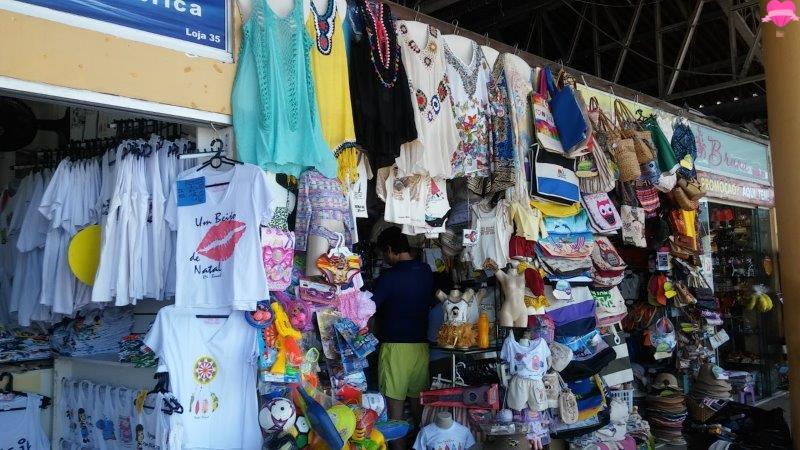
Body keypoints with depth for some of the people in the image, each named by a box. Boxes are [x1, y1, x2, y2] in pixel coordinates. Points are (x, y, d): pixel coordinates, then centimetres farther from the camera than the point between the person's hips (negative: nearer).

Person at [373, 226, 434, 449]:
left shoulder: (389, 276, -14)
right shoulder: (426, 271, 4)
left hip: (396, 344, -6)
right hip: (421, 343, 6)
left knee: (395, 398, 3)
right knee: (418, 396, 14)